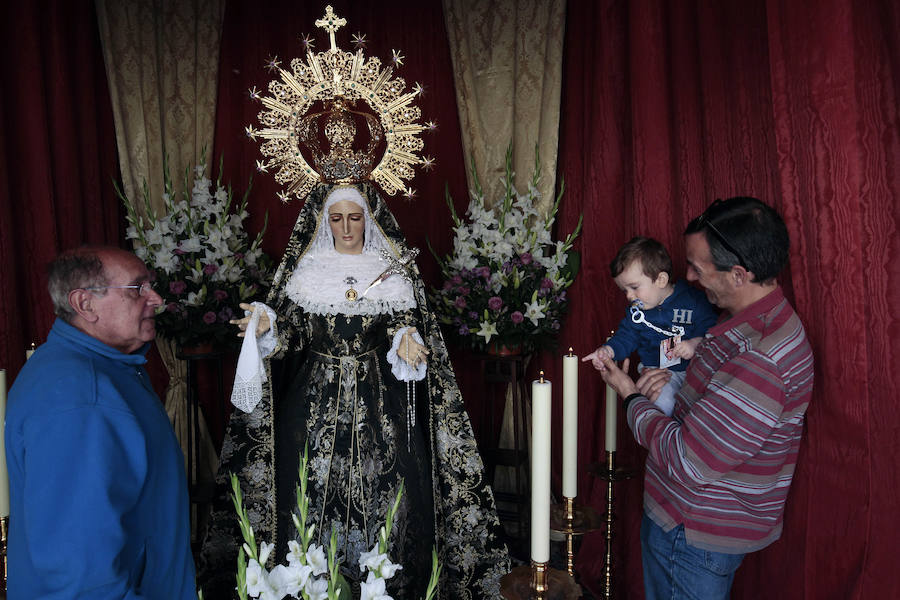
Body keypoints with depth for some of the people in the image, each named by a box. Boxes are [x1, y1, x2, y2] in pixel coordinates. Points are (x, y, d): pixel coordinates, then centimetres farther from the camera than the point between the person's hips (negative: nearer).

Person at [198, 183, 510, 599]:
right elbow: (291, 334, 4)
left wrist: (406, 342, -21)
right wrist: (266, 326, -16)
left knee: (380, 486, -1)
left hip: (378, 402, 0)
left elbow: (403, 327, 1)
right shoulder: (306, 271, 7)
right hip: (316, 399, 1)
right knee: (312, 490, 2)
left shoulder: (393, 273, 5)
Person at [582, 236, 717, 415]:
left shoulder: (694, 301, -4)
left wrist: (696, 343, -22)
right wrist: (609, 350, -11)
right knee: (662, 402, -28)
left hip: (693, 368, -1)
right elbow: (626, 336, 8)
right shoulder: (637, 309, 7)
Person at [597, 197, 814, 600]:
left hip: (695, 539, -9)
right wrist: (668, 385, -5)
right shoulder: (746, 320, 1)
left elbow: (687, 461, -30)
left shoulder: (762, 360, -33)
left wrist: (632, 398, -15)